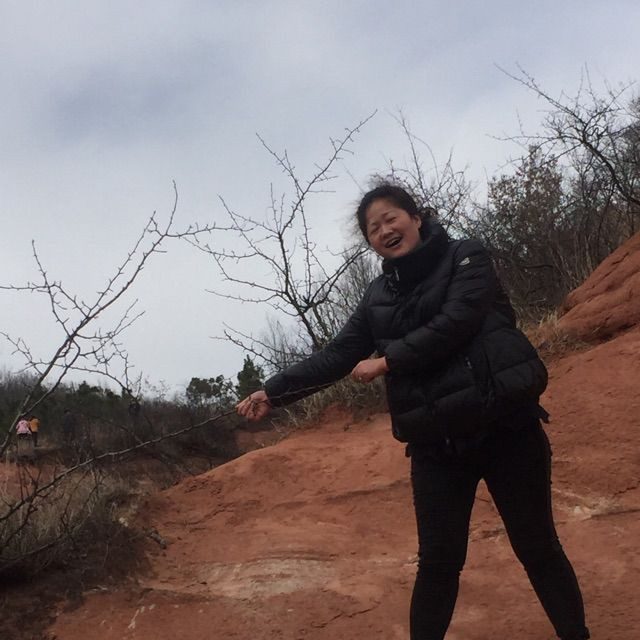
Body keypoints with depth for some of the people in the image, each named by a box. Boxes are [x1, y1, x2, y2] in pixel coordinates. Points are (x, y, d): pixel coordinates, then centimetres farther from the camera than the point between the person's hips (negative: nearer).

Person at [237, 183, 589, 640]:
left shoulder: (466, 258, 0)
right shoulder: (379, 297, 12)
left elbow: (455, 323, -15)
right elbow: (337, 356, 8)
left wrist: (387, 362, -12)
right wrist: (274, 392, -2)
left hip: (504, 425, -3)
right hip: (436, 444, 3)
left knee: (537, 548, 6)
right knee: (439, 560, 1)